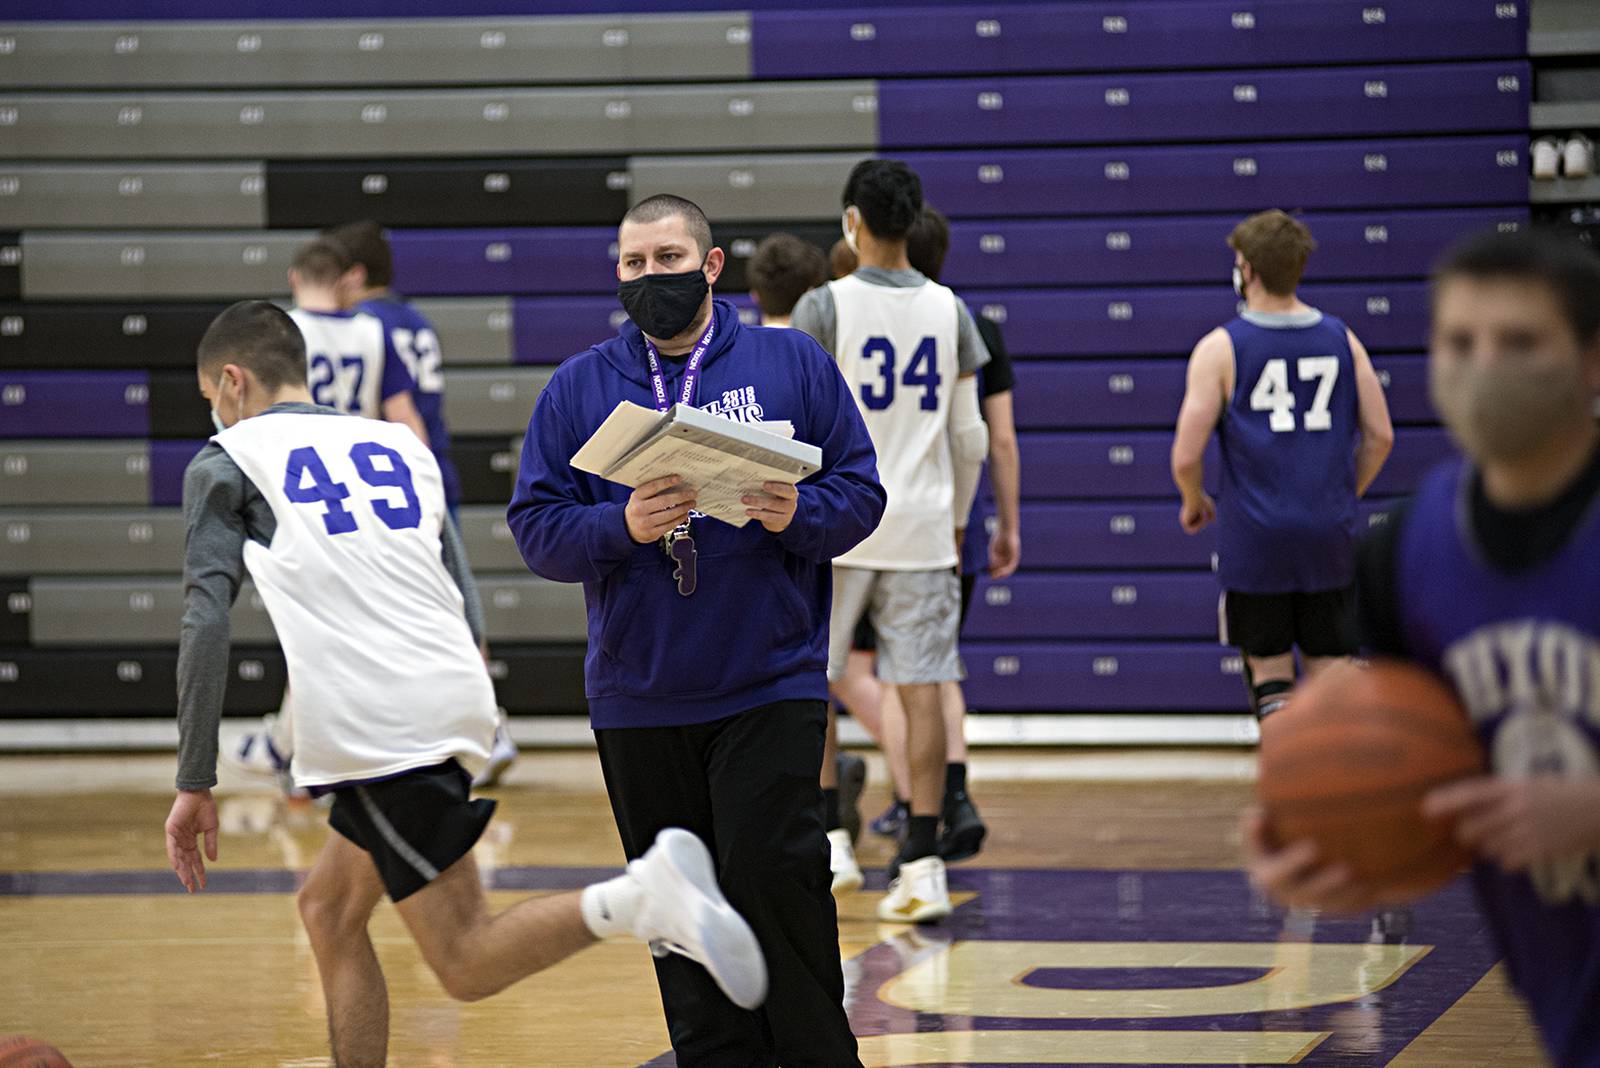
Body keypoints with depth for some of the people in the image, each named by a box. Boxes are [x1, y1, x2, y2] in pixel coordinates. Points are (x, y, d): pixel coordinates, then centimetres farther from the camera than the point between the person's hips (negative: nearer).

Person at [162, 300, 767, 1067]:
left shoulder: (225, 463, 10)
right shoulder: (399, 445, 25)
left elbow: (206, 622, -1)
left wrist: (195, 784, 1)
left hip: (370, 728, -7)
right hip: (455, 702, 7)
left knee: (466, 964, -9)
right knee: (328, 911, 23)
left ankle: (641, 898, -30)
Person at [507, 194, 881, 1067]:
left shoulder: (791, 363, 5)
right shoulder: (579, 387, 7)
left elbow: (861, 492, 2)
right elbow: (535, 527, 1)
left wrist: (797, 516, -18)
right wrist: (623, 527, -17)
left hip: (771, 686, -2)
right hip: (638, 700, 2)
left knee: (773, 870, -12)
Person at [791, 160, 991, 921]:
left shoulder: (823, 308, -7)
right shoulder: (949, 311, 5)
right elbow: (970, 437, 8)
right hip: (921, 528, 3)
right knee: (921, 688, 2)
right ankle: (923, 864, -1)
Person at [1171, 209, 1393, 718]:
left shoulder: (1222, 347, -7)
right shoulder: (1341, 339, 4)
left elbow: (1186, 455, -10)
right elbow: (1380, 437, 5)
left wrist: (1194, 503, 10)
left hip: (1255, 540, -3)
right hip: (1330, 534, 3)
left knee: (1269, 672, 6)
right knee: (1329, 670, 11)